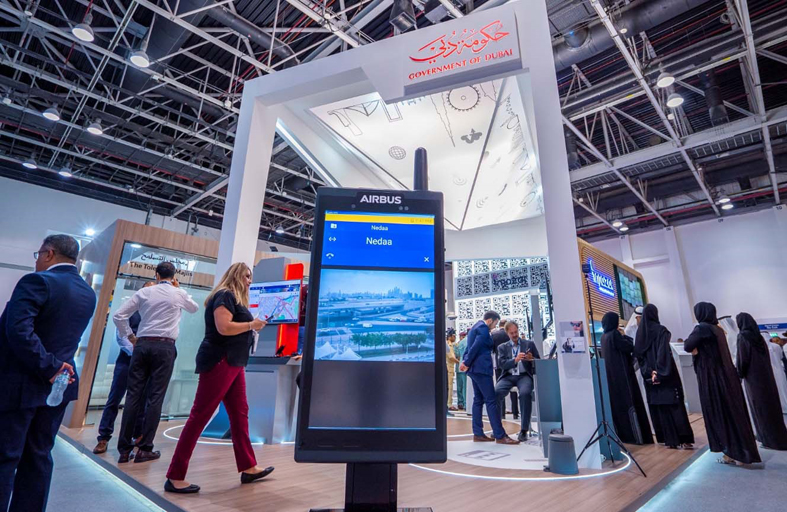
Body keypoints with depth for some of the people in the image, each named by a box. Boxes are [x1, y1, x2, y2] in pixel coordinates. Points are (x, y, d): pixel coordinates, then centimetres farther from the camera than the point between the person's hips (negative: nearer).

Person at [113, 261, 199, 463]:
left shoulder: (144, 292, 7)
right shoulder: (179, 294, 3)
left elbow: (118, 316, 5)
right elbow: (194, 308, 23)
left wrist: (130, 337, 14)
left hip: (142, 345, 3)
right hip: (164, 347, -2)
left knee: (133, 395, 6)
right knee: (155, 398, 1)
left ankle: (124, 449, 9)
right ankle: (145, 449, 5)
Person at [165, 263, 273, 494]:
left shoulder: (236, 299, 19)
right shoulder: (225, 295, -11)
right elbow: (223, 328, -23)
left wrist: (252, 326, 10)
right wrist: (251, 324, -13)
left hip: (233, 363, 10)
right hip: (219, 362, -10)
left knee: (240, 414, 12)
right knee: (200, 415, -4)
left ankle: (248, 467, 20)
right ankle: (175, 476, 7)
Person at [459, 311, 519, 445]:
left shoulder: (476, 327, 20)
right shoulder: (483, 328, -11)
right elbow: (475, 347, -19)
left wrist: (465, 361, 8)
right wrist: (467, 362, -14)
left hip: (475, 368, 10)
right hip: (481, 368, -10)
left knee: (478, 400, 10)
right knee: (491, 401, -7)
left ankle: (478, 434, 13)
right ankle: (500, 436, -4)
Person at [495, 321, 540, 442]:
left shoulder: (529, 344, 13)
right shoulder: (502, 347, 14)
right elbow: (502, 365, 1)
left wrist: (531, 359, -12)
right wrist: (515, 360, -17)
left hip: (524, 375, -1)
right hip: (508, 376, 1)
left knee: (525, 393, -34)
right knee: (495, 393, -27)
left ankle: (524, 430, -23)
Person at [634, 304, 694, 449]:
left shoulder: (640, 332, 5)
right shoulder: (660, 330, -9)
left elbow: (638, 354, 0)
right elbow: (665, 352, -17)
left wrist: (649, 372, -5)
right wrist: (662, 373, -15)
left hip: (650, 376, 4)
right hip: (666, 375, -4)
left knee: (658, 406, 8)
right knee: (674, 404, 1)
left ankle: (668, 439, 13)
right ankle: (683, 439, 1)